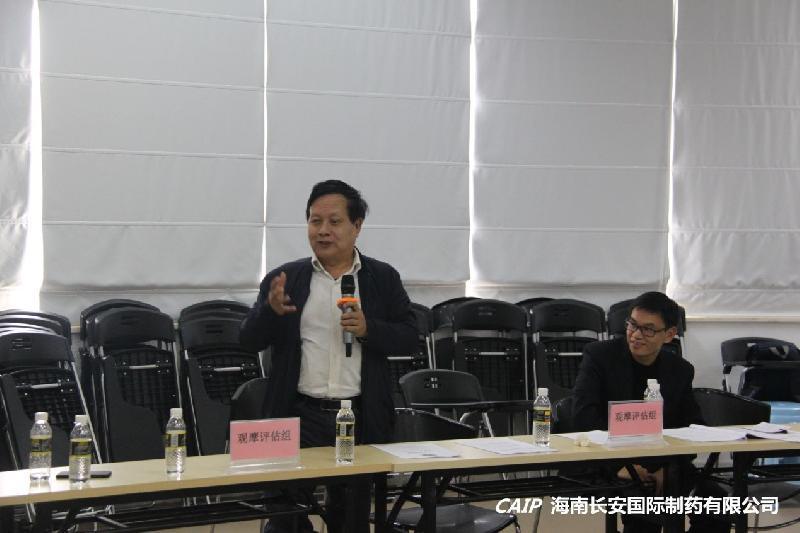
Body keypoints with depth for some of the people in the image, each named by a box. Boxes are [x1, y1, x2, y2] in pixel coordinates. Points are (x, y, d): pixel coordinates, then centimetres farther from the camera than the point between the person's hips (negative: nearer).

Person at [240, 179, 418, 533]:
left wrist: (368, 328, -14)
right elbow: (249, 340, 1)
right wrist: (272, 309, -19)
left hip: (361, 418, 1)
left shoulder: (384, 278, 5)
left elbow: (408, 339, 4)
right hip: (299, 416, 0)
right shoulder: (283, 279, 4)